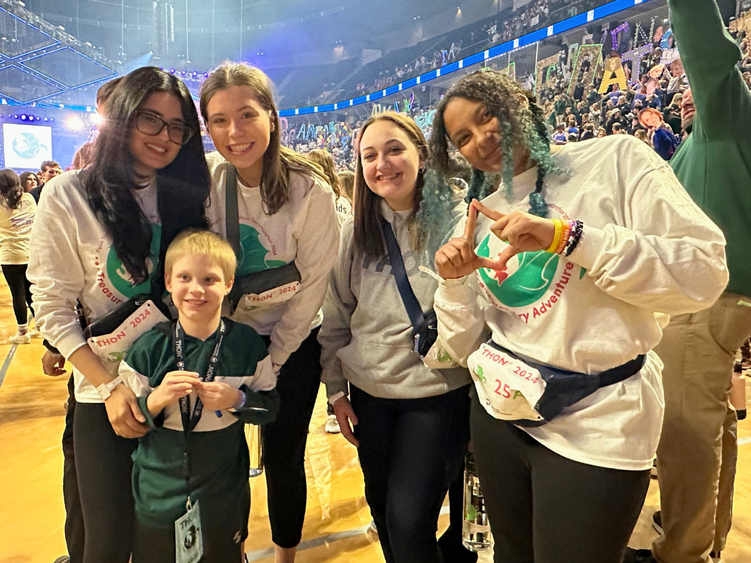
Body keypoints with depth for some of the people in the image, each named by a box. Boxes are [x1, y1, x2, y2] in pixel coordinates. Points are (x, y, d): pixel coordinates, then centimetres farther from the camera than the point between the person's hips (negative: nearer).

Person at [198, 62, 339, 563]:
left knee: (284, 457, 6)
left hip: (293, 341, -2)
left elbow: (313, 286, -13)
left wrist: (271, 362, -9)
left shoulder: (310, 192, -18)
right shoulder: (204, 181, -10)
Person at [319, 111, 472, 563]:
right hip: (369, 394, 4)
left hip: (438, 394, -4)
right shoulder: (358, 230, 2)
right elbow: (337, 314, 7)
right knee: (382, 510, 19)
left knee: (409, 523, 0)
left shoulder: (456, 219, -10)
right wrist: (336, 389, 7)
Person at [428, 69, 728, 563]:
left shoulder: (615, 160, -6)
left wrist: (568, 236, -24)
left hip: (595, 427, -4)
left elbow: (704, 273, -17)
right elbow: (465, 349, 5)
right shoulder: (481, 220, 6)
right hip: (499, 414, 5)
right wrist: (455, 283, -14)